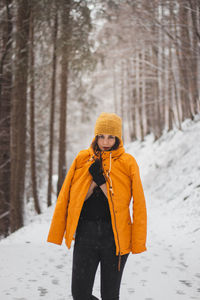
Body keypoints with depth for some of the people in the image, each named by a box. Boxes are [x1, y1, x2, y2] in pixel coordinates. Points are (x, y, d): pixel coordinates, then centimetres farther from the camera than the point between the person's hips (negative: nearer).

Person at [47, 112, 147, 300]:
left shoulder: (128, 163, -1)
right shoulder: (82, 159, 5)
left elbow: (138, 203, -5)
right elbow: (66, 197, 6)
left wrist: (101, 180, -13)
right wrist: (94, 179, -10)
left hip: (115, 235, -2)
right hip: (86, 233, 2)